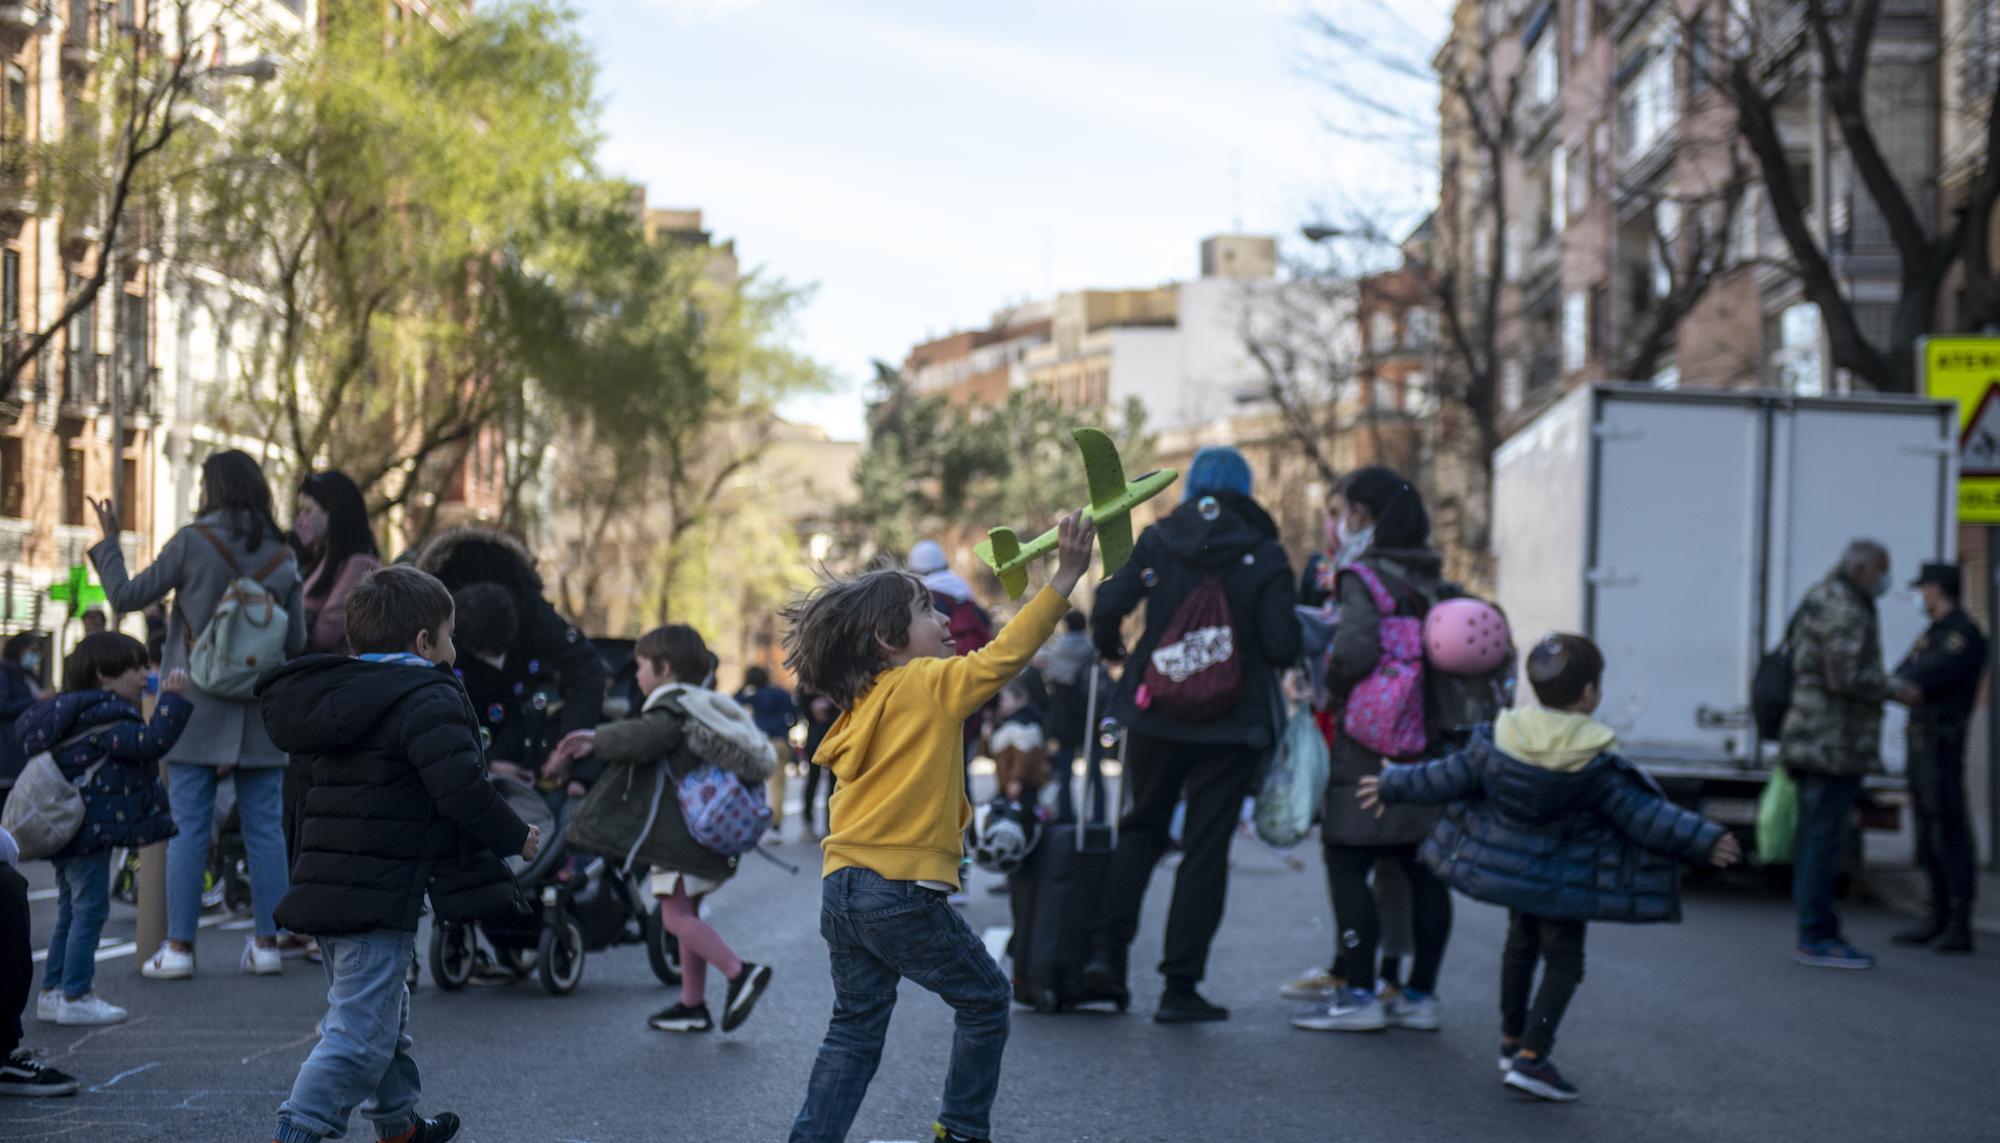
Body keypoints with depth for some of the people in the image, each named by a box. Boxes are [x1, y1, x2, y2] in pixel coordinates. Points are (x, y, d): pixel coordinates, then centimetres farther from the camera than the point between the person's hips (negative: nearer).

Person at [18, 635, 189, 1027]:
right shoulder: (102, 718, -17)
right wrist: (172, 699, -19)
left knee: (70, 912, 17)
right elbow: (151, 743, -26)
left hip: (66, 830, 11)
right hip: (91, 831, -11)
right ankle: (75, 997, -2)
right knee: (89, 910, -4)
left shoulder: (72, 714, 15)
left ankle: (52, 993, 22)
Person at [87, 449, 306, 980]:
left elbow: (128, 595, -2)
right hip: (260, 713, 3)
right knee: (264, 828, 6)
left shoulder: (192, 543, -7)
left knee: (188, 827, 0)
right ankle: (267, 942, 6)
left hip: (198, 708, -2)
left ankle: (179, 946, -1)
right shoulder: (283, 557, 4)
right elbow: (296, 642, 6)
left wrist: (108, 543, 12)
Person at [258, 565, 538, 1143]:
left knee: (386, 1015, 25)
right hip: (380, 899, -10)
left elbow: (308, 796, 21)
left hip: (324, 891, 10)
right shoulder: (427, 700, -13)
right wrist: (515, 837, -7)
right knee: (361, 1035, -7)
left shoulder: (332, 699, 15)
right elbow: (461, 788, -22)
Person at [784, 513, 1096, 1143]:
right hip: (903, 895, -7)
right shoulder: (930, 685, -7)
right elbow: (1006, 654, -15)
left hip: (842, 891, 7)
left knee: (855, 1028, 12)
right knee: (987, 999, 12)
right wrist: (1066, 577, -16)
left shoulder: (861, 707, 14)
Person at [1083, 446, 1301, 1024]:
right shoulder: (1264, 556, -7)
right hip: (1231, 728, -2)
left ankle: (1107, 950, 7)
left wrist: (1109, 649, 12)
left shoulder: (1156, 541, -2)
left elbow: (1107, 607, -8)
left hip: (1156, 717, 2)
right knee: (1205, 848, 4)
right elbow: (1282, 647, -12)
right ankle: (1180, 986, 4)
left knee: (1143, 829, 21)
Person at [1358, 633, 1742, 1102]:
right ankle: (1532, 1056, -6)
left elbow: (1447, 778, -2)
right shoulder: (1596, 765, -21)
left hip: (1506, 865, 5)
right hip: (1563, 882, -5)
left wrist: (1392, 786, 14)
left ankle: (1512, 1037, 33)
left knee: (1521, 943, 23)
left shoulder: (1498, 740, -10)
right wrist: (1704, 841, -15)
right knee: (1564, 960, 4)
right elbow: (1642, 815, -20)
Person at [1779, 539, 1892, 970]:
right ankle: (1818, 938, -7)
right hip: (1836, 746, -11)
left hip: (1811, 743, 11)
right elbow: (1847, 679, -23)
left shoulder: (1819, 603, 19)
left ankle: (1814, 935, 16)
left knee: (1815, 840, 12)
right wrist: (1889, 687, -8)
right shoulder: (1845, 611, -14)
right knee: (1826, 841, -8)